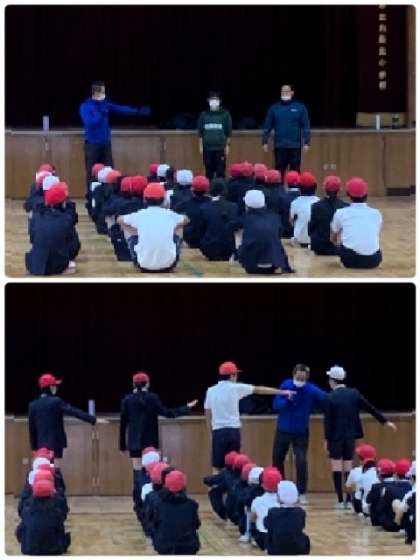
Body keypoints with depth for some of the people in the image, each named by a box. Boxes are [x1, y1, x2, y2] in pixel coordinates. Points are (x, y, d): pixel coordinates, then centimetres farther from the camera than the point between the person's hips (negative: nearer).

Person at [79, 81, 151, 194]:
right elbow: (90, 123, -21)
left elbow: (121, 109, 11)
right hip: (92, 143, -6)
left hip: (105, 143, 6)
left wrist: (138, 111, 7)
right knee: (92, 173, -3)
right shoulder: (85, 106, -9)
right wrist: (101, 113, -18)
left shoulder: (105, 104, 9)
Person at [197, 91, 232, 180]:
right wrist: (200, 146, 6)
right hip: (207, 148, 2)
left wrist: (227, 146, 1)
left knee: (220, 172, -1)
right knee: (209, 172, 5)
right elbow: (200, 132, 10)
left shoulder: (225, 114, 3)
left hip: (220, 148, -2)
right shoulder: (204, 115, 8)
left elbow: (228, 132, 5)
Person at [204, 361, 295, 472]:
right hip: (233, 430, -1)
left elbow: (208, 415, 9)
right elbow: (259, 390, 5)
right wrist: (283, 392, 11)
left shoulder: (211, 391, 6)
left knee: (217, 467, 3)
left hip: (218, 431, 1)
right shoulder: (235, 388, -1)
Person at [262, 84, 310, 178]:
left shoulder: (300, 107, 2)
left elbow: (306, 126, 0)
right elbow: (267, 127, 7)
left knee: (295, 171, 2)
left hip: (295, 146, -1)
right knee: (279, 171, 4)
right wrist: (265, 142, 2)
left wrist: (306, 143, -6)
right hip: (279, 146, 1)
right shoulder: (274, 108, 6)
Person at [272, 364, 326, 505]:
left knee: (301, 462, -14)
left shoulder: (311, 390, -16)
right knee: (277, 460, 12)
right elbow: (276, 405, -12)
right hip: (283, 430, 3)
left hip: (301, 432, -3)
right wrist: (287, 399, -29)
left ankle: (302, 493, -2)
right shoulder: (285, 385, -9)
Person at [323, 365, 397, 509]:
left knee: (337, 469, 1)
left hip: (336, 437, -4)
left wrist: (327, 439, -5)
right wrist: (385, 421, 15)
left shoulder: (330, 397, -10)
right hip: (350, 437, 4)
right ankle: (350, 499, 6)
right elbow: (370, 409, 6)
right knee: (348, 468, 10)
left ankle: (340, 500, -2)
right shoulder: (354, 393, 1)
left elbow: (327, 420, -11)